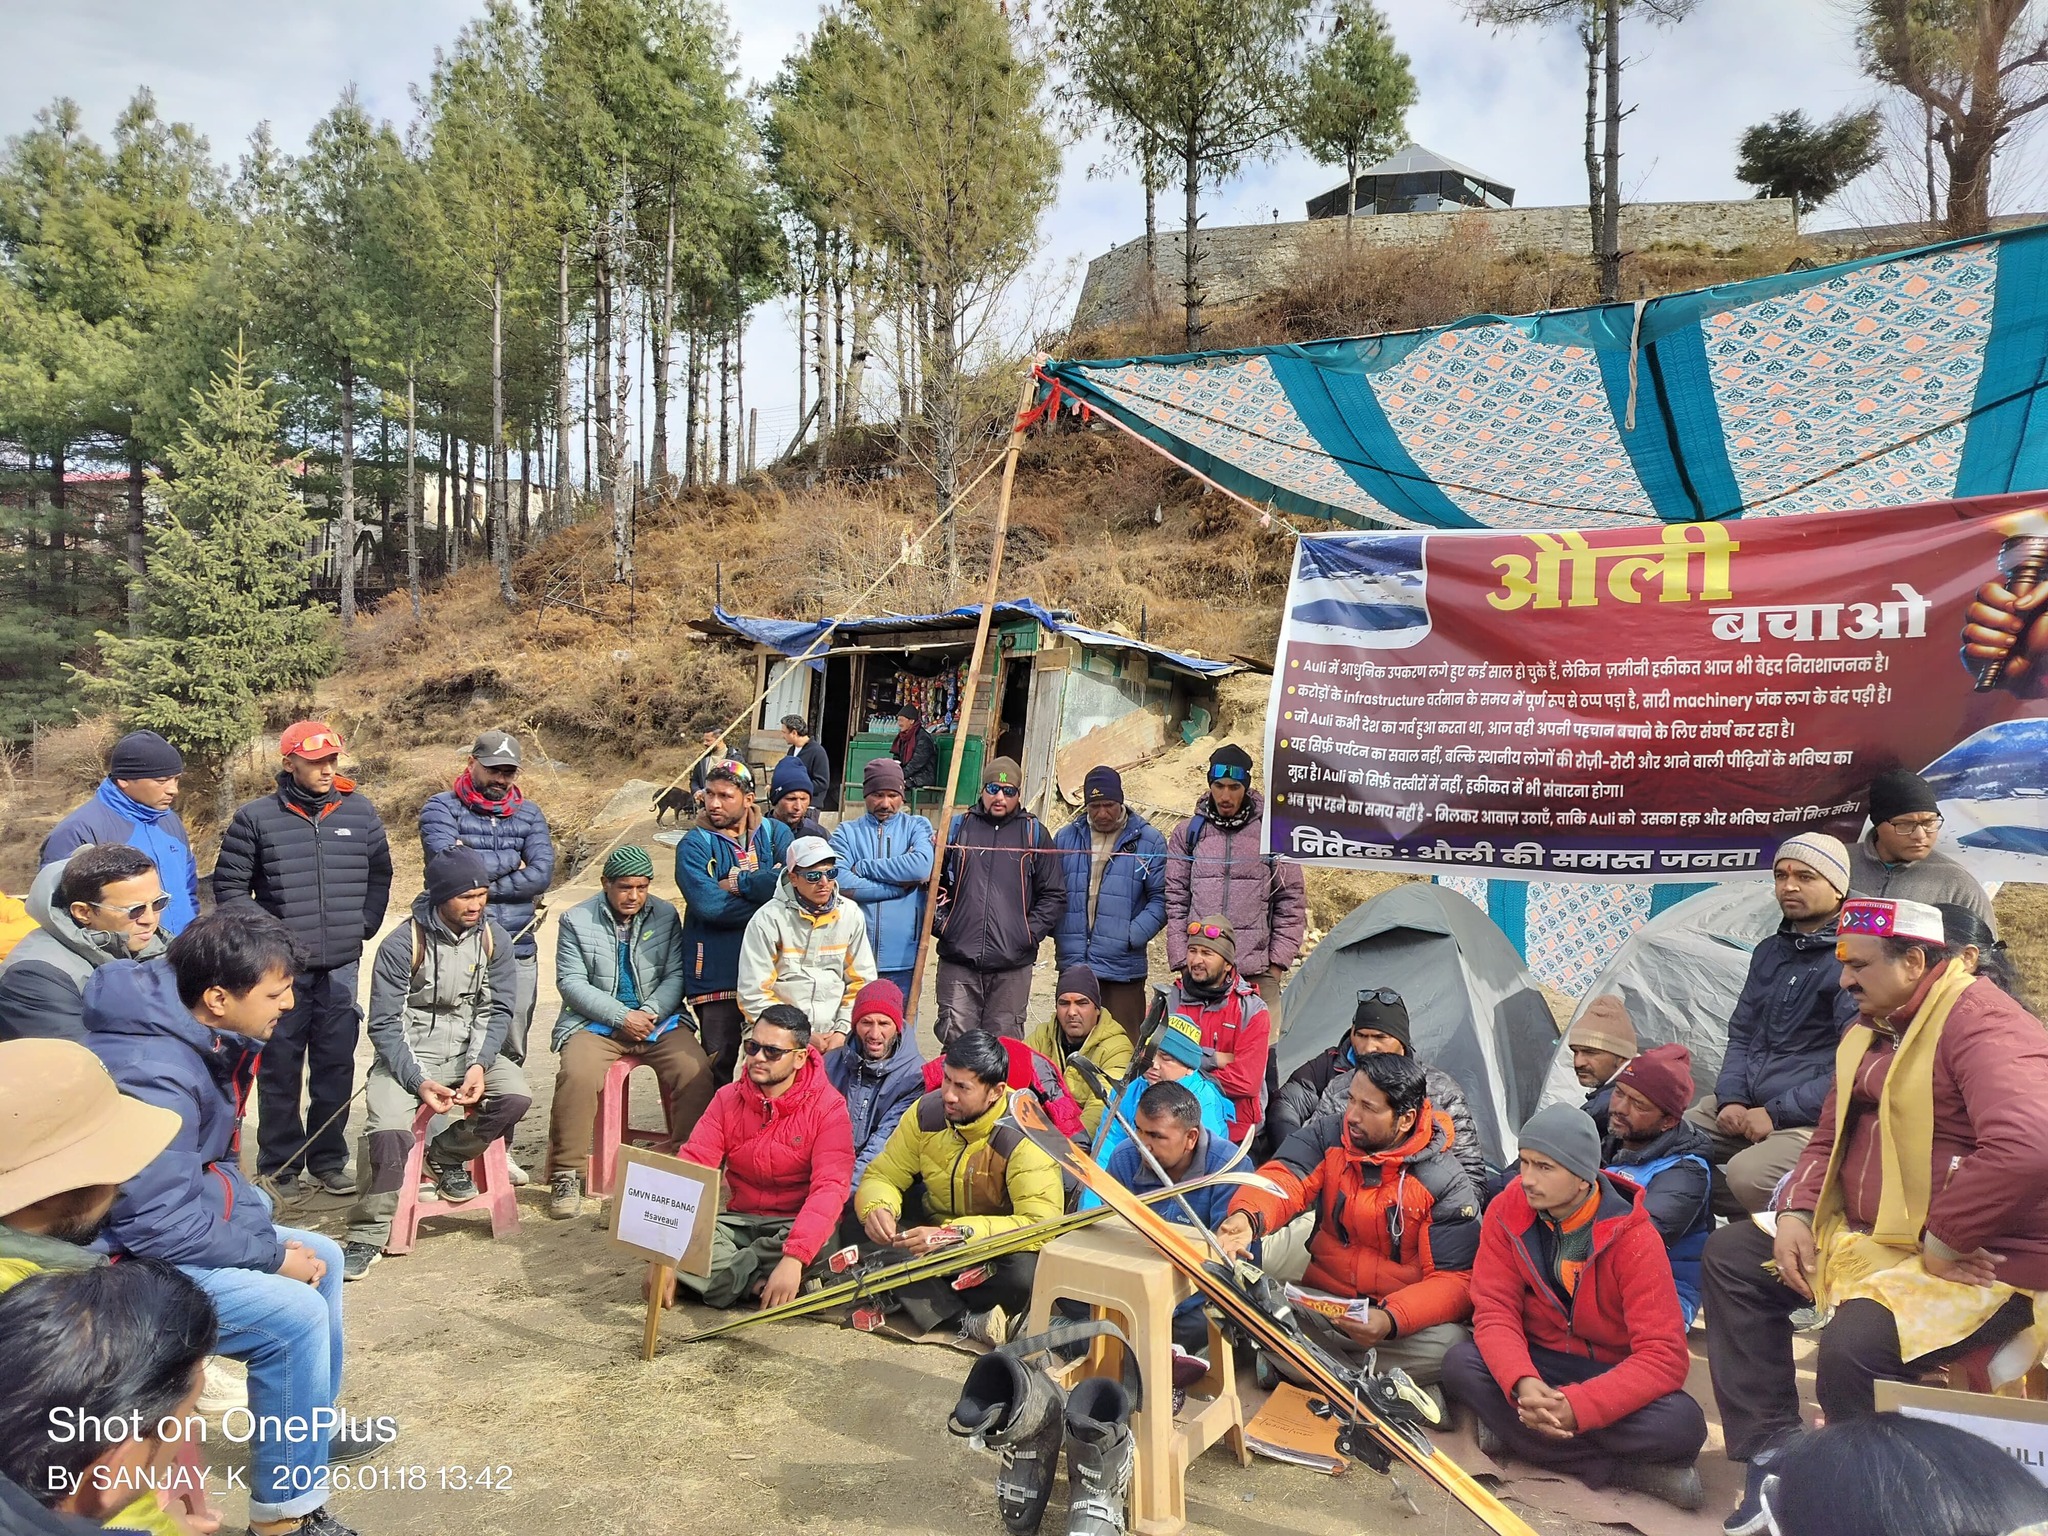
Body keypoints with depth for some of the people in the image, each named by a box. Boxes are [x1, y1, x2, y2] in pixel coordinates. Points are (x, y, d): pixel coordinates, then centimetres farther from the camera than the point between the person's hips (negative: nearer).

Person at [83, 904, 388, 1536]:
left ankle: (313, 1423, 32)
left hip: (176, 1220, 10)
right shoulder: (153, 1075, -32)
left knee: (321, 1258, 14)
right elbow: (158, 1223, -30)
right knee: (294, 1312, -20)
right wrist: (273, 1255, -19)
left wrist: (261, 1226, -3)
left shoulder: (204, 1033, -3)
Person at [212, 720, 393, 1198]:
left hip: (340, 966, 2)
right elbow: (229, 885, 2)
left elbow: (380, 875, 16)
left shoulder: (359, 812, 5)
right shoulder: (256, 818, -3)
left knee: (336, 1067, 8)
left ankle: (328, 1160, 20)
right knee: (279, 1069, 5)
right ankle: (279, 1165, 16)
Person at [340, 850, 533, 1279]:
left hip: (469, 1050, 3)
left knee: (516, 1096, -24)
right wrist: (419, 1082, -21)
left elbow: (497, 1010, 0)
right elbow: (384, 1024, -10)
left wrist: (479, 1065, -17)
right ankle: (366, 1237, -9)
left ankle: (445, 1155, 5)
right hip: (406, 1054, -3)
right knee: (388, 1128, -29)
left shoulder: (494, 939, -2)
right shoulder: (402, 944, -12)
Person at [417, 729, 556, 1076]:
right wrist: (510, 859, -5)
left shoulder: (528, 814, 11)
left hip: (520, 949, 3)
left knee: (512, 1053, 9)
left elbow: (542, 874, -4)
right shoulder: (442, 808, 2)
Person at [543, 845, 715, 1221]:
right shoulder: (576, 920, 1)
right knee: (576, 1075, -30)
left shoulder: (666, 916, 6)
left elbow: (676, 975, 4)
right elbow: (571, 982, -5)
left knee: (695, 1072, -24)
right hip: (596, 1023, -1)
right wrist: (622, 1017, -14)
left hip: (659, 1019, 1)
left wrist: (651, 1013, -15)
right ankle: (566, 1175, -16)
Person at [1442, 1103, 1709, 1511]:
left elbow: (1664, 1355, -25)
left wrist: (1577, 1406, -38)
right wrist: (1522, 1383, -35)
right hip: (1539, 1362, 3)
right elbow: (1495, 1310, -14)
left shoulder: (1634, 1238, -20)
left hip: (1614, 1374, -3)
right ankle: (1628, 1468, -22)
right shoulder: (1507, 1211, -12)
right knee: (1460, 1364, -28)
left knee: (1682, 1424, -32)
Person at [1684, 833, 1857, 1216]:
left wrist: (1777, 1113, -15)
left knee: (1747, 1174, -33)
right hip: (1745, 1106, 8)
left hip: (1810, 1119, -8)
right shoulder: (1769, 952, 16)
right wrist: (1731, 1099, 2)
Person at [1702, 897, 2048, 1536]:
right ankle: (1771, 1453, 6)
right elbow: (1829, 1140, 19)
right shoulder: (1870, 1028, 12)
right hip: (1867, 1237, 10)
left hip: (1975, 1261, -10)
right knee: (1730, 1257, 8)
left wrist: (1943, 1242, -26)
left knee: (1853, 1345, -32)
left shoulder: (1982, 1022, -19)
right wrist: (1796, 1212, 1)